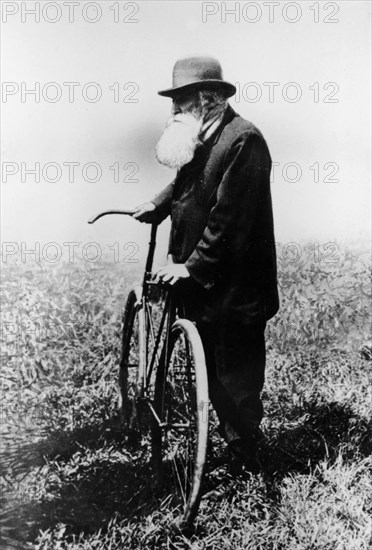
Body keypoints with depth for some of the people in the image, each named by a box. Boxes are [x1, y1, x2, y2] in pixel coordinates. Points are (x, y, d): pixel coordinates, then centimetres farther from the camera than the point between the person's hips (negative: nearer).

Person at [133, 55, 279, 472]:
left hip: (234, 290, -8)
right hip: (203, 281, 9)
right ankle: (231, 444, 30)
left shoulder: (243, 140, -17)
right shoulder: (202, 139, 9)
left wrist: (192, 267, -20)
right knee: (213, 374, 15)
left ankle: (246, 464, 19)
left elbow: (229, 217, -22)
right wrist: (157, 205, 7)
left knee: (237, 379, 3)